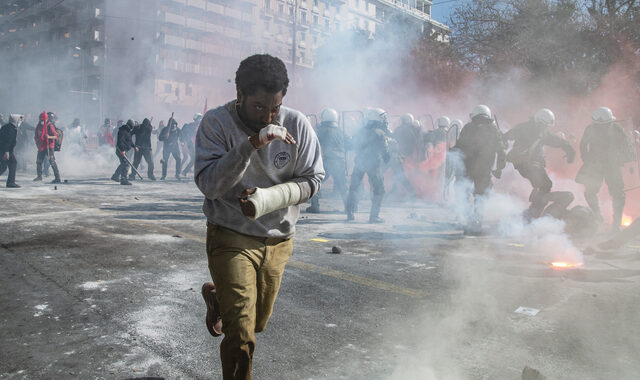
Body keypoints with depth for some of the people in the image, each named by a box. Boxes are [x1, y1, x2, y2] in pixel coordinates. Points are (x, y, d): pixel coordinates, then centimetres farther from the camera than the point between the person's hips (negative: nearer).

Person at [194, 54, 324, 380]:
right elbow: (208, 184, -23)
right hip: (231, 237, -4)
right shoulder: (216, 123, -16)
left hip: (278, 240, 4)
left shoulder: (297, 125, -10)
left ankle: (215, 295, 54)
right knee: (241, 336, -11)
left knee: (257, 322, 24)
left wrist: (267, 198, -22)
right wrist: (250, 145, -35)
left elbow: (312, 179, -6)